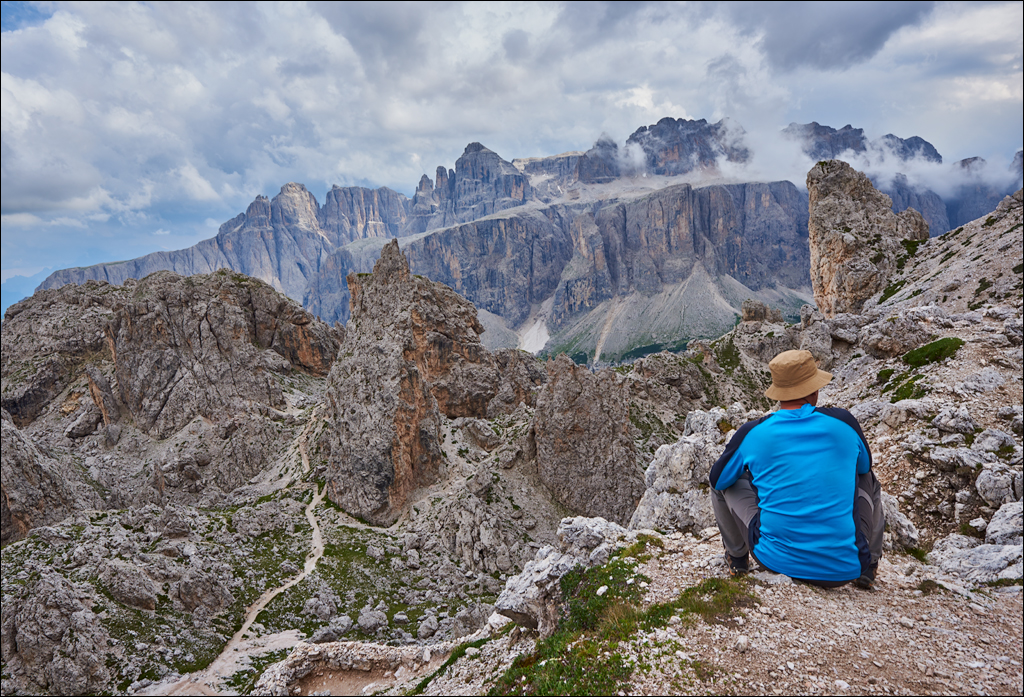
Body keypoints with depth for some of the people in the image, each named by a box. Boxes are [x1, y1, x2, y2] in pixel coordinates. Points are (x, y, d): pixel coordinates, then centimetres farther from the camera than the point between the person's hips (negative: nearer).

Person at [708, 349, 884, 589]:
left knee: (726, 484, 17)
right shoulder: (843, 422, -5)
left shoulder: (752, 433, -9)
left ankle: (737, 559, 29)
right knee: (867, 479, 25)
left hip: (777, 561, -1)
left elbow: (716, 479, 8)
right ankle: (867, 567, 30)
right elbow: (864, 466, 17)